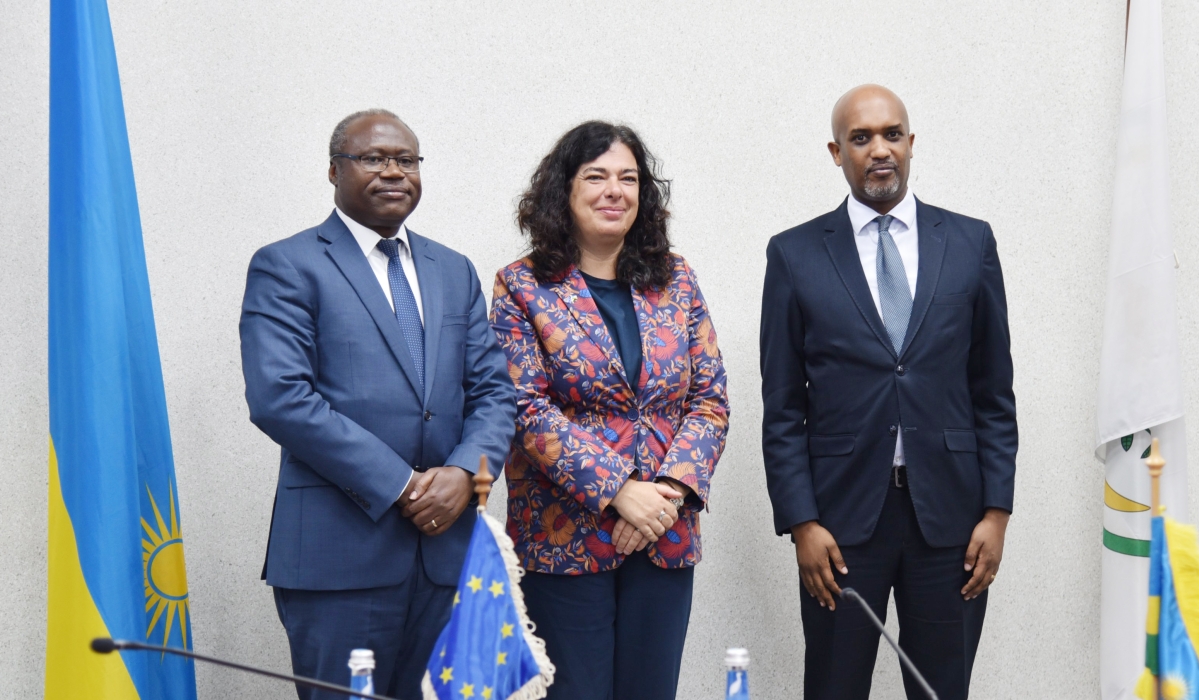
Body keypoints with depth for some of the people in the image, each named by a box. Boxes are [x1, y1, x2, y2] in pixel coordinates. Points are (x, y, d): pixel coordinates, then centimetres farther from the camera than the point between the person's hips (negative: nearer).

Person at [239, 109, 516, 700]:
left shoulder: (455, 272, 17)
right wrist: (398, 485, -15)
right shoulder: (286, 268, -1)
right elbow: (279, 399, -13)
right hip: (339, 550, -5)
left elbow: (493, 391, 13)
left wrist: (464, 471, -8)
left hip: (446, 547, 5)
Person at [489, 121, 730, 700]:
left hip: (666, 536, 3)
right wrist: (618, 493, -17)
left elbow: (710, 399, 5)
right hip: (564, 539, -3)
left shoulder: (675, 281, 9)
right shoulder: (522, 287, -1)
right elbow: (528, 409, -9)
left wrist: (672, 489, -11)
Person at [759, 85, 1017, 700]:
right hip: (842, 513, -1)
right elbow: (782, 408, 1)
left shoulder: (970, 242, 6)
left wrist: (996, 511, 0)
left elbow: (994, 391, 7)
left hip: (949, 514, 1)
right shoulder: (795, 255, 2)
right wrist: (800, 522, -6)